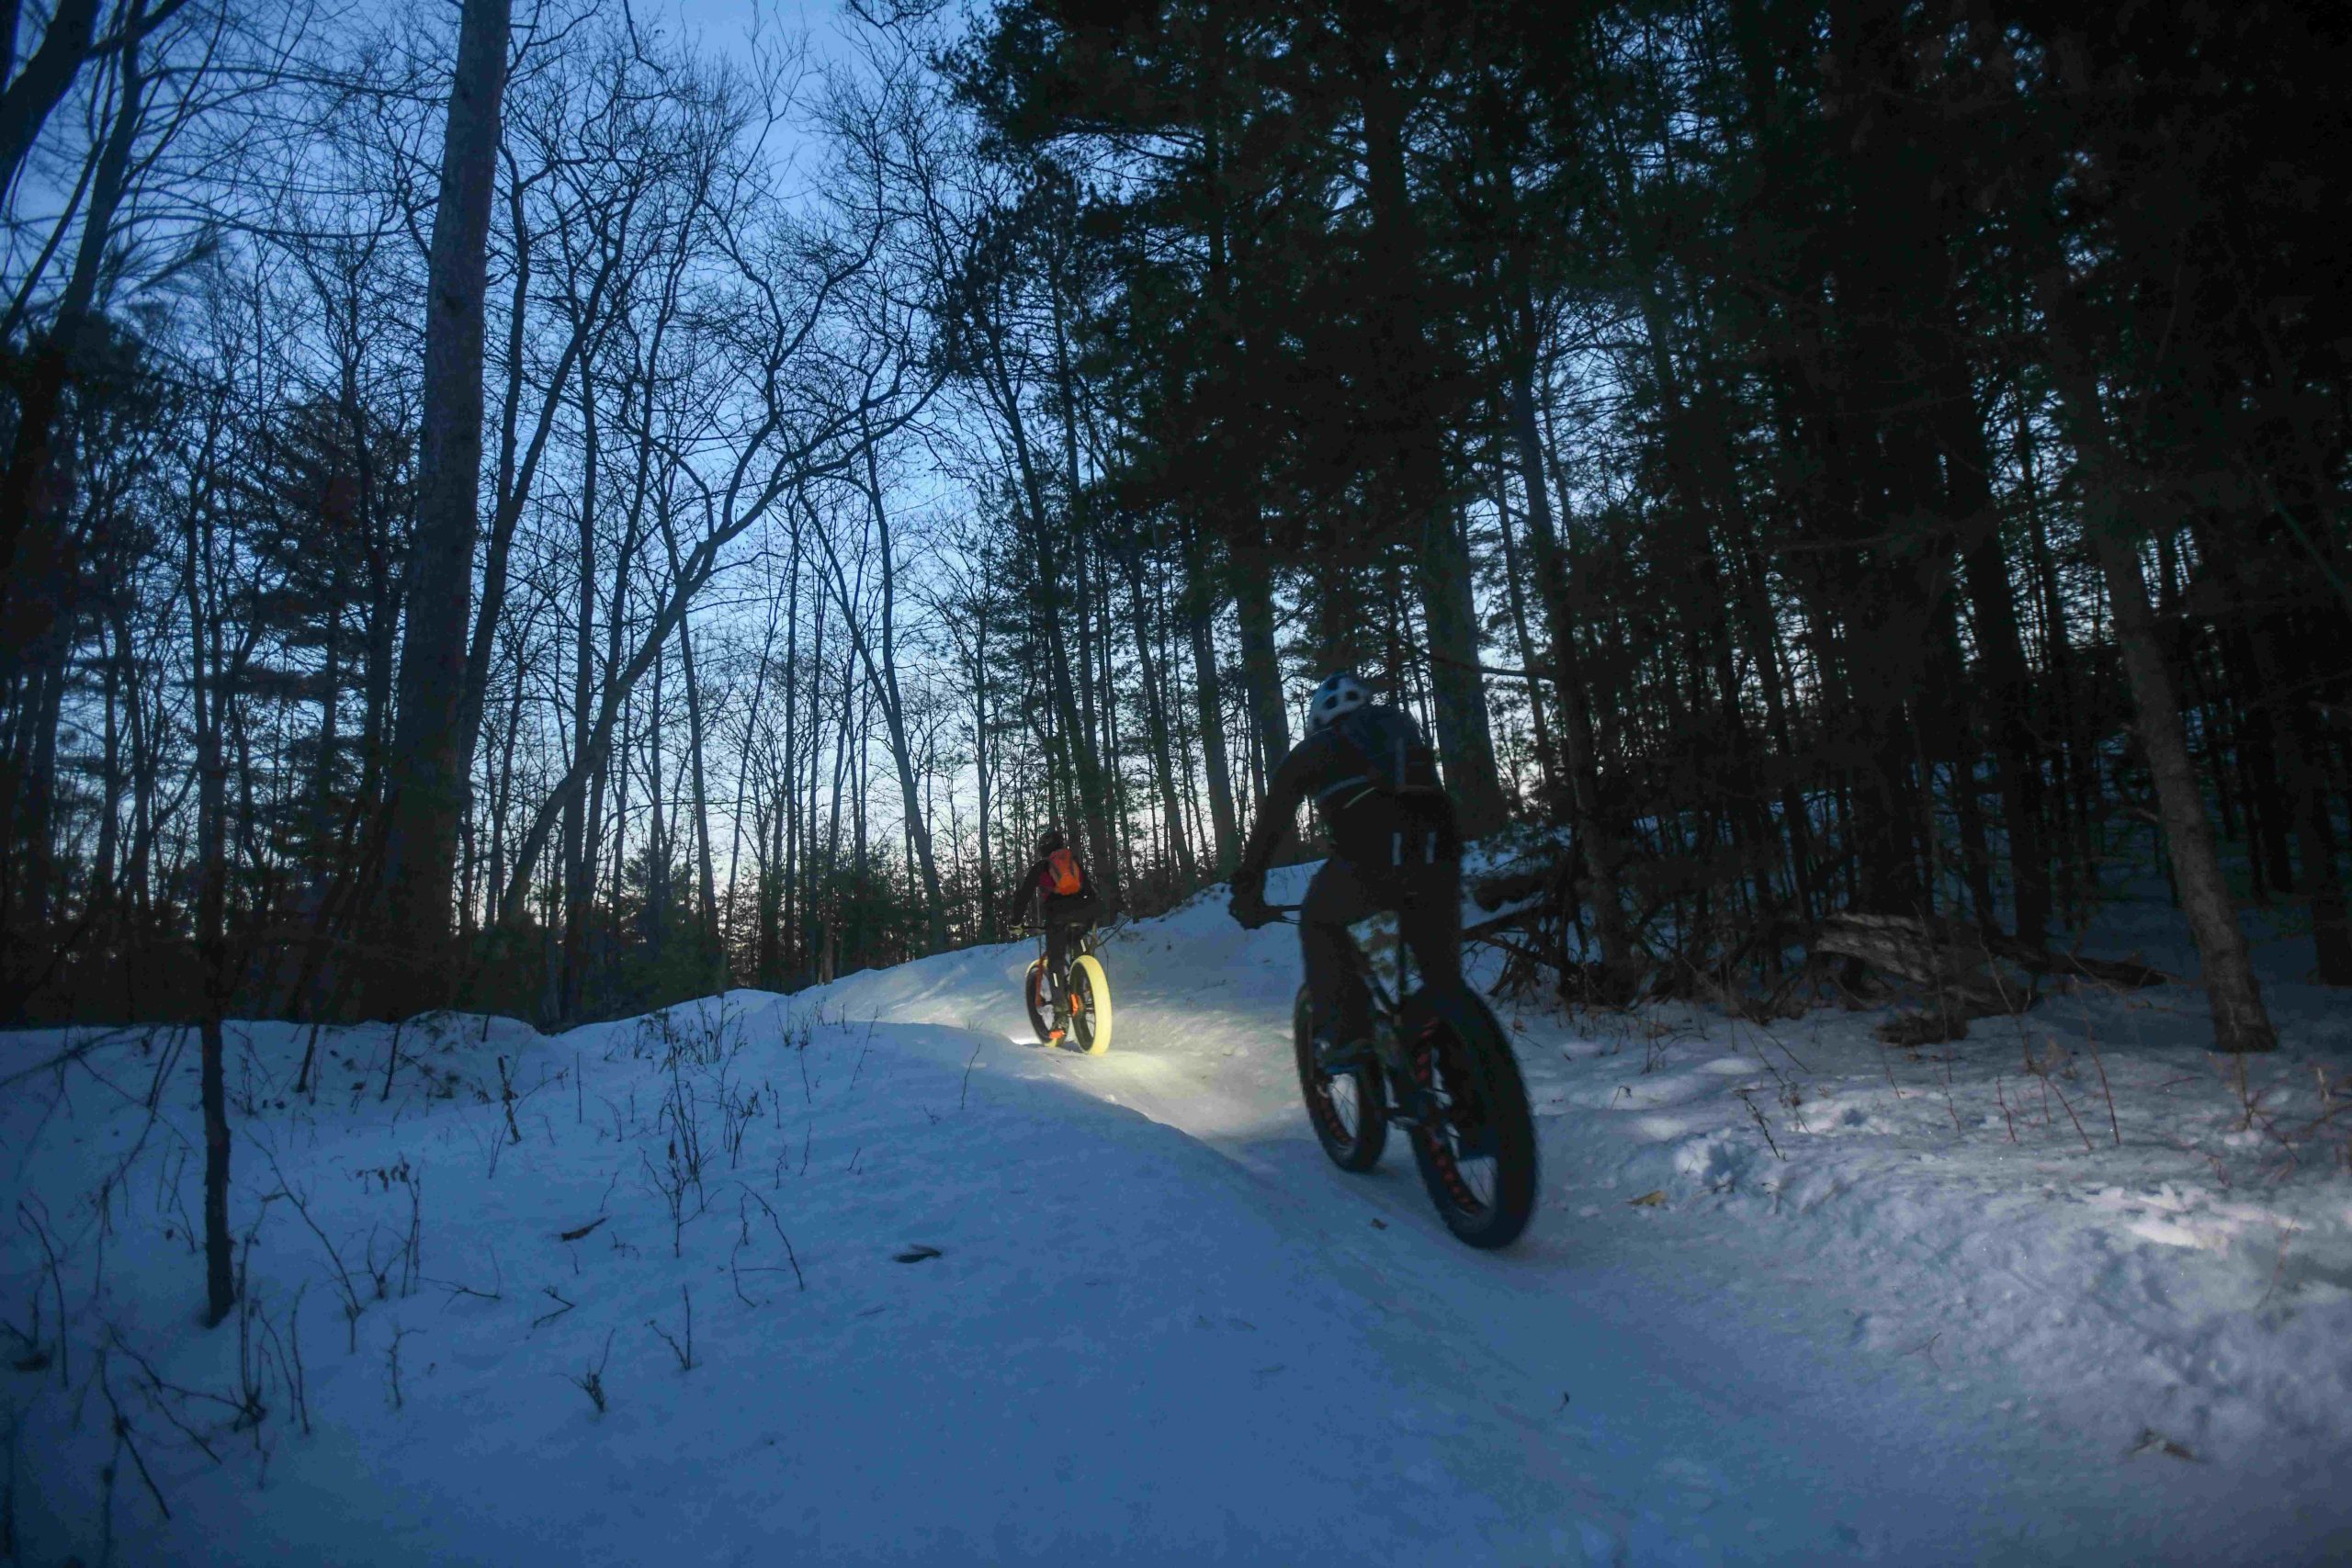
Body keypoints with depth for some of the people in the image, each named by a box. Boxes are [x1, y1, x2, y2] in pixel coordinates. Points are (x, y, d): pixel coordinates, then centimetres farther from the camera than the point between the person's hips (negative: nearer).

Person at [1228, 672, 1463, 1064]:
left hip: (1370, 857, -3)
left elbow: (1269, 823, 25)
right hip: (1440, 855, 4)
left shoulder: (1312, 750, 25)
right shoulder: (1406, 731, 36)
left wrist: (1247, 892, 32)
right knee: (1443, 977, 20)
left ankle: (1344, 1027, 11)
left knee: (1319, 922, 25)